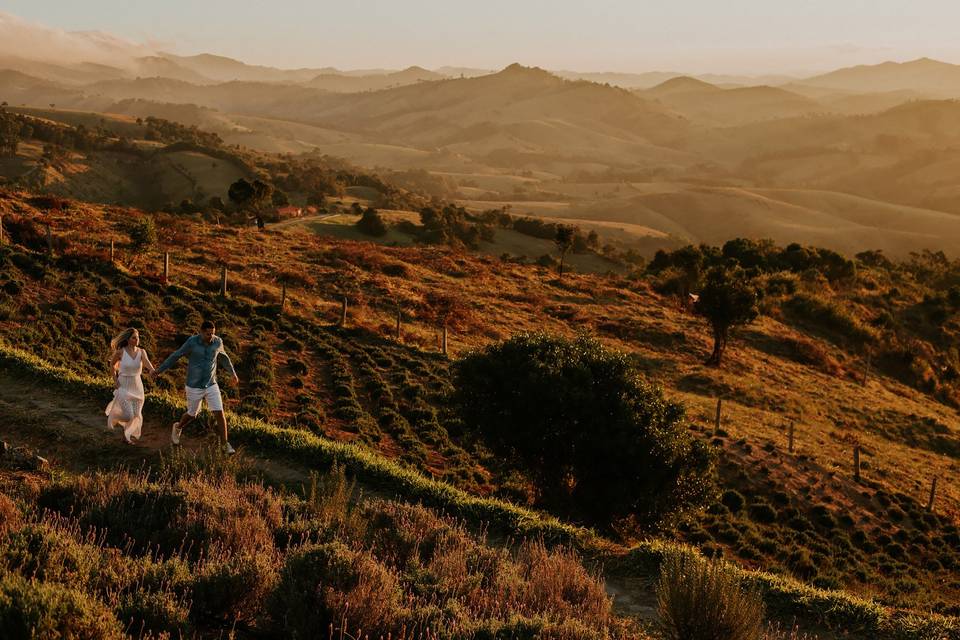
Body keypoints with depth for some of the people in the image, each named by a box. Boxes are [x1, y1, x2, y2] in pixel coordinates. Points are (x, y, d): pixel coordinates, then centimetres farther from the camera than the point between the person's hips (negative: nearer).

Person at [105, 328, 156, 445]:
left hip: (137, 386, 3)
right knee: (128, 414, -13)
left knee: (136, 414, 9)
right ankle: (113, 415, 23)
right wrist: (115, 380, -3)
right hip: (123, 386, -3)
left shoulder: (141, 352, -6)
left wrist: (152, 370, -50)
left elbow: (146, 362, -27)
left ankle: (127, 435, 35)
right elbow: (112, 364, 7)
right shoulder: (120, 351, -12)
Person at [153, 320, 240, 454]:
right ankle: (178, 427, 50)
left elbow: (223, 356, 13)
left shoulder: (217, 341, -9)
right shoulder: (192, 342, -19)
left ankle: (226, 445, 4)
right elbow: (176, 355, -5)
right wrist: (160, 370, 5)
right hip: (194, 387, -2)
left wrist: (233, 373, 23)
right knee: (192, 415, 16)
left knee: (219, 414, -8)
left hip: (211, 385, 2)